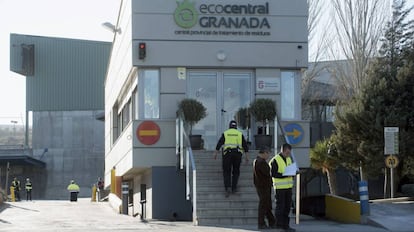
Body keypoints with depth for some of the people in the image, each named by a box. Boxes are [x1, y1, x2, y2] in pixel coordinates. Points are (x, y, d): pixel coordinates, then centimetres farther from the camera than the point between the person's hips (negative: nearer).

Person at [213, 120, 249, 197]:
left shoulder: (225, 133, 8)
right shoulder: (240, 134, 11)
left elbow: (219, 143, 0)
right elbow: (245, 145, 7)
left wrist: (215, 153, 1)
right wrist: (246, 156, 8)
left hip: (227, 153, -1)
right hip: (237, 153, 1)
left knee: (227, 172, 4)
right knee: (236, 172, 14)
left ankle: (228, 187, -14)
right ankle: (234, 188, 12)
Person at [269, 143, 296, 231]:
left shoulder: (289, 159, 14)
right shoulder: (275, 160, -10)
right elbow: (273, 174, -14)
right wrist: (285, 175, -23)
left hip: (288, 186, 7)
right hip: (280, 187, -7)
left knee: (287, 207, 9)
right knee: (280, 206, -4)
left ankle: (285, 225, 16)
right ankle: (279, 225, 3)